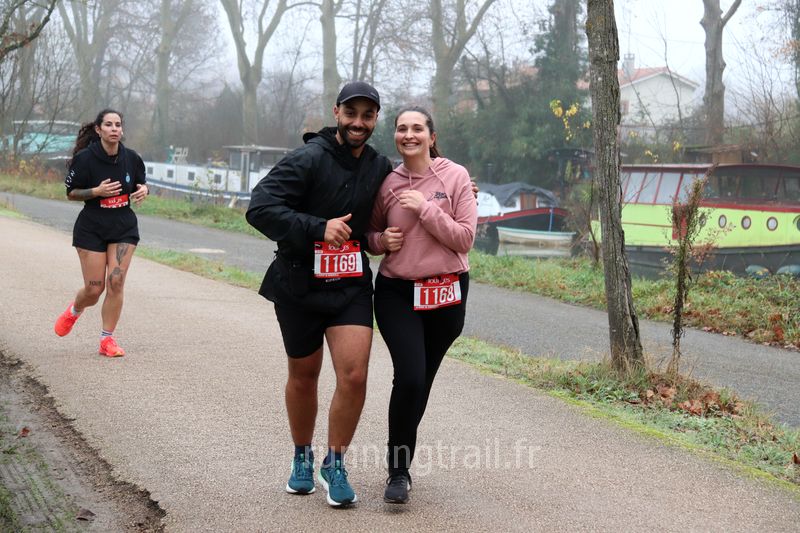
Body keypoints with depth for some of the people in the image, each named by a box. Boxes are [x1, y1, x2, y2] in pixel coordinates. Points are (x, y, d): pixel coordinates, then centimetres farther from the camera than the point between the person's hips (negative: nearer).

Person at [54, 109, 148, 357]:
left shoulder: (132, 158, -2)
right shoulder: (84, 159, -12)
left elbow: (140, 184, 13)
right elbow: (71, 193, -5)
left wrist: (143, 190, -11)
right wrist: (97, 191, -22)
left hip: (124, 228, 2)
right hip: (91, 229, -2)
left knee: (116, 283, -8)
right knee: (94, 289, -1)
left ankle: (107, 339, 5)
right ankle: (74, 311, 35)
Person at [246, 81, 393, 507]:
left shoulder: (380, 168, 4)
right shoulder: (308, 160, -14)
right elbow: (260, 208, -22)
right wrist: (318, 228, -30)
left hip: (351, 286, 3)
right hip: (299, 285, -3)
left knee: (354, 376, -10)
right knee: (304, 375, 14)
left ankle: (335, 465, 9)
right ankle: (302, 458, 36)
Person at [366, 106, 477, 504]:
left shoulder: (454, 176, -3)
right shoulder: (386, 183, 2)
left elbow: (465, 238, -9)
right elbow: (370, 233, 16)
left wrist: (425, 208, -17)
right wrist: (381, 240, -7)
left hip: (446, 292, 0)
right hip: (397, 292, 0)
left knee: (422, 381, 10)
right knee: (409, 378, -16)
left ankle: (402, 457, 30)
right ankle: (398, 471, -1)